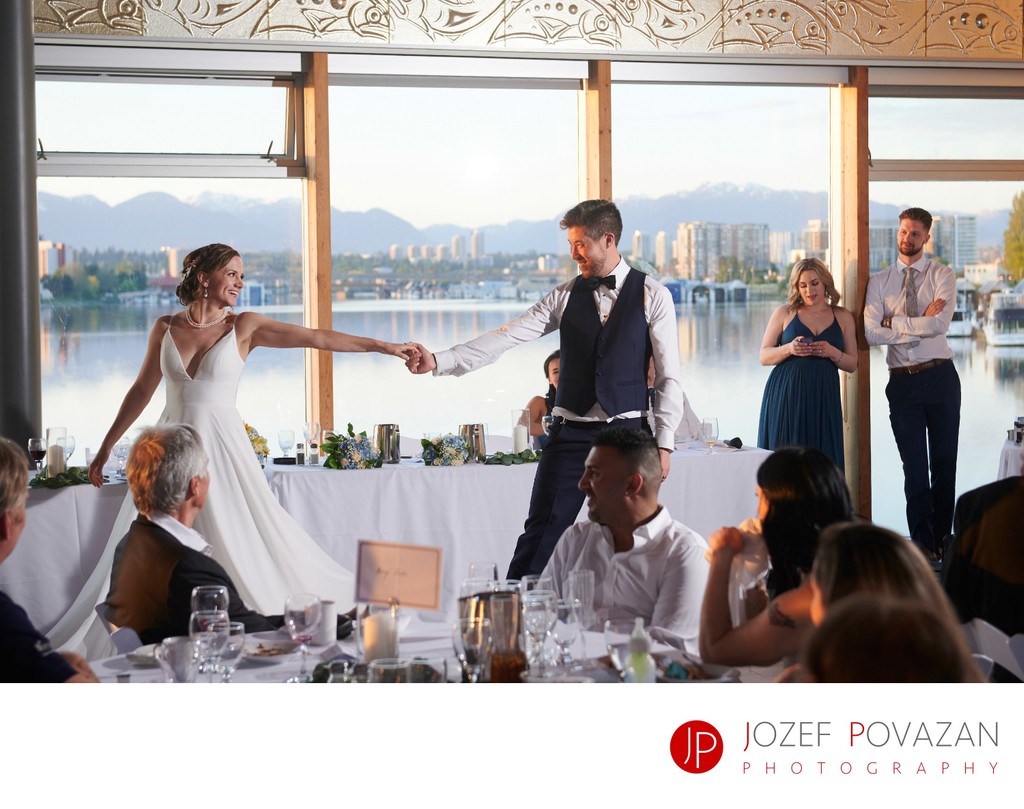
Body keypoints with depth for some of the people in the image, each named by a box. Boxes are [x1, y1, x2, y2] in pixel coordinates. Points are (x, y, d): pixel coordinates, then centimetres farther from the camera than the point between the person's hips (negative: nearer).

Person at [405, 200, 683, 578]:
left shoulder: (652, 296, -1)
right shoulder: (566, 295, 6)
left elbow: (668, 376, -1)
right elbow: (506, 337, -2)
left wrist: (664, 443, -6)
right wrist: (437, 361, -13)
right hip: (571, 432, 2)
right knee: (541, 533, -3)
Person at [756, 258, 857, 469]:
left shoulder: (843, 318, 13)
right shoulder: (785, 313, 8)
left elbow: (852, 365, 11)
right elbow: (764, 356, 5)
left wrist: (832, 353, -8)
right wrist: (789, 349, -13)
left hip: (823, 398, 1)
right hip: (785, 396, -1)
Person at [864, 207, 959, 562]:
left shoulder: (942, 276, 3)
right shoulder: (879, 281, 7)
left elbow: (941, 323, -14)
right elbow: (871, 333, -6)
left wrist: (894, 322, -9)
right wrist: (920, 325, -10)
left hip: (940, 376, -1)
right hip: (902, 382, 1)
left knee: (945, 460, 5)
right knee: (914, 465, 4)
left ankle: (941, 537, 17)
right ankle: (922, 542, 10)